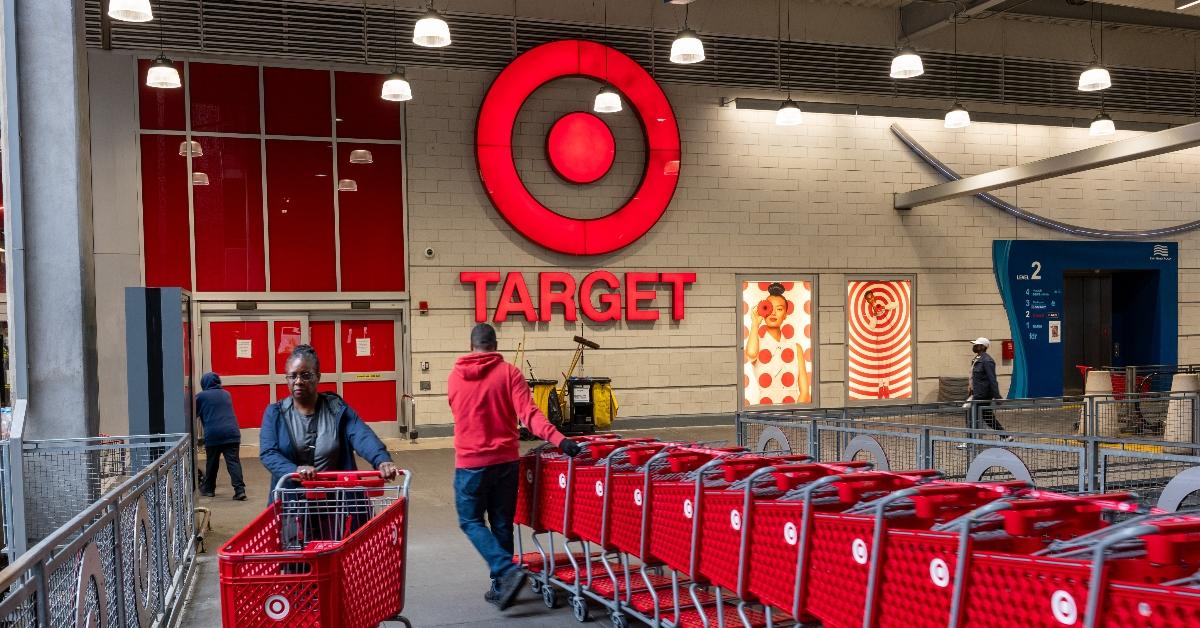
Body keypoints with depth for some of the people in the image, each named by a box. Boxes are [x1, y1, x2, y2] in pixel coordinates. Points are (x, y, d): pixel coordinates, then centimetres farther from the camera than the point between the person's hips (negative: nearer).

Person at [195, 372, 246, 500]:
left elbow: (194, 414, 12)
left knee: (212, 463, 13)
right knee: (233, 461, -3)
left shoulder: (201, 396, 5)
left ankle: (208, 488, 26)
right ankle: (239, 489, -14)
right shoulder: (226, 394, 18)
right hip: (232, 432, 2)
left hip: (213, 434, -2)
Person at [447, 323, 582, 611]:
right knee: (502, 524, 13)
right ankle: (501, 587, 16)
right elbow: (529, 414, -19)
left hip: (470, 462, -1)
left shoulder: (455, 376, 2)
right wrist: (559, 440, -25)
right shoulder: (509, 373, -6)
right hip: (506, 460, 1)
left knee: (471, 521, 11)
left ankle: (508, 572, -8)